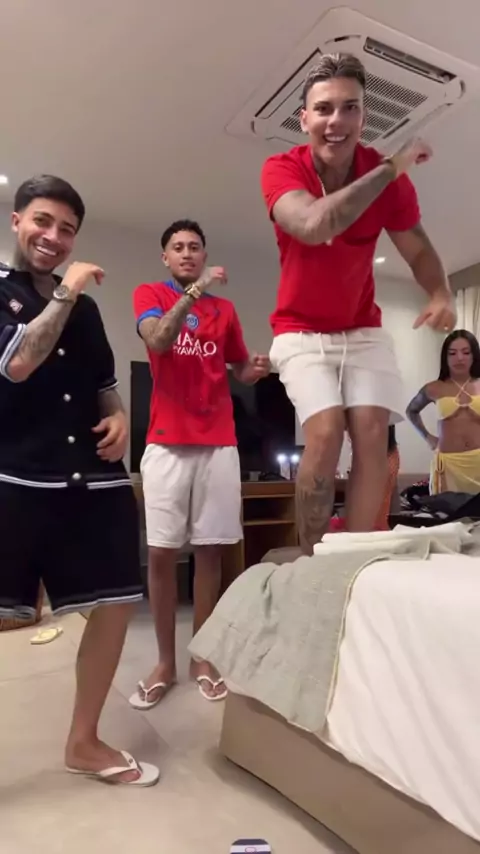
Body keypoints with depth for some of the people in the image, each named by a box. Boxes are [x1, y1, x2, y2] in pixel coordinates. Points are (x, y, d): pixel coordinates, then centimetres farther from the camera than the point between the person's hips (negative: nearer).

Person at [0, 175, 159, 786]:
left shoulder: (84, 307, 17)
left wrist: (118, 417, 4)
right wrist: (65, 293, -8)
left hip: (92, 478, 6)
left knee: (117, 601, 8)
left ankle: (83, 742, 28)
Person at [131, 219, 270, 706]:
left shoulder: (225, 309, 15)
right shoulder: (149, 295, 7)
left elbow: (239, 369, 19)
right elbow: (158, 341, -14)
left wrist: (257, 368, -3)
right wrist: (194, 290, -21)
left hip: (219, 443, 3)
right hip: (166, 442, -2)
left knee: (210, 550, 5)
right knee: (161, 552, 0)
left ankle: (203, 658, 18)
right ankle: (165, 663, 15)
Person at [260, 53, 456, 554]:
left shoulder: (388, 176, -6)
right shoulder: (281, 169, -14)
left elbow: (419, 251, 1)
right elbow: (313, 226, -34)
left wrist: (441, 297, -21)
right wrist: (389, 170, -27)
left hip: (363, 330, 3)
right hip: (302, 332, -3)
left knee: (373, 434, -11)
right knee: (325, 432, -21)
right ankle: (313, 563, -7)